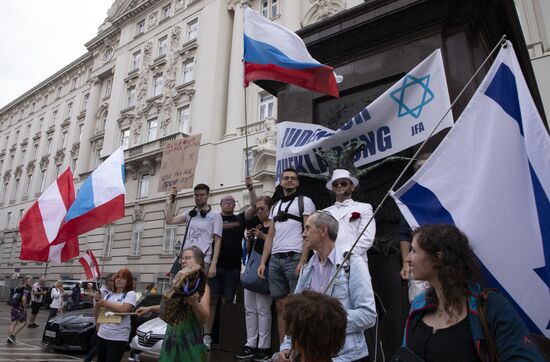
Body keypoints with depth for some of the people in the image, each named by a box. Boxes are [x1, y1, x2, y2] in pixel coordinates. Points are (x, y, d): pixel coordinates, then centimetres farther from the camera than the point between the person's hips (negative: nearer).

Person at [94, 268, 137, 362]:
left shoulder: (130, 294, -6)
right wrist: (98, 301, -5)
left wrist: (105, 303, -13)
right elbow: (98, 311, 14)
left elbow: (123, 309, -21)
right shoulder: (109, 295, 13)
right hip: (102, 335, 6)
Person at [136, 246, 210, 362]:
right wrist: (150, 309, 22)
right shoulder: (179, 282, 11)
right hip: (171, 338, 6)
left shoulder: (203, 287, -8)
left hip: (190, 340, -6)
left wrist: (194, 303, -34)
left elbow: (204, 318, -17)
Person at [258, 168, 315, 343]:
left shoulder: (304, 201, 3)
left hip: (294, 258, -5)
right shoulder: (275, 206, 21)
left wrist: (302, 262, -15)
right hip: (275, 260, 6)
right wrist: (263, 262, 9)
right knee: (280, 305, 8)